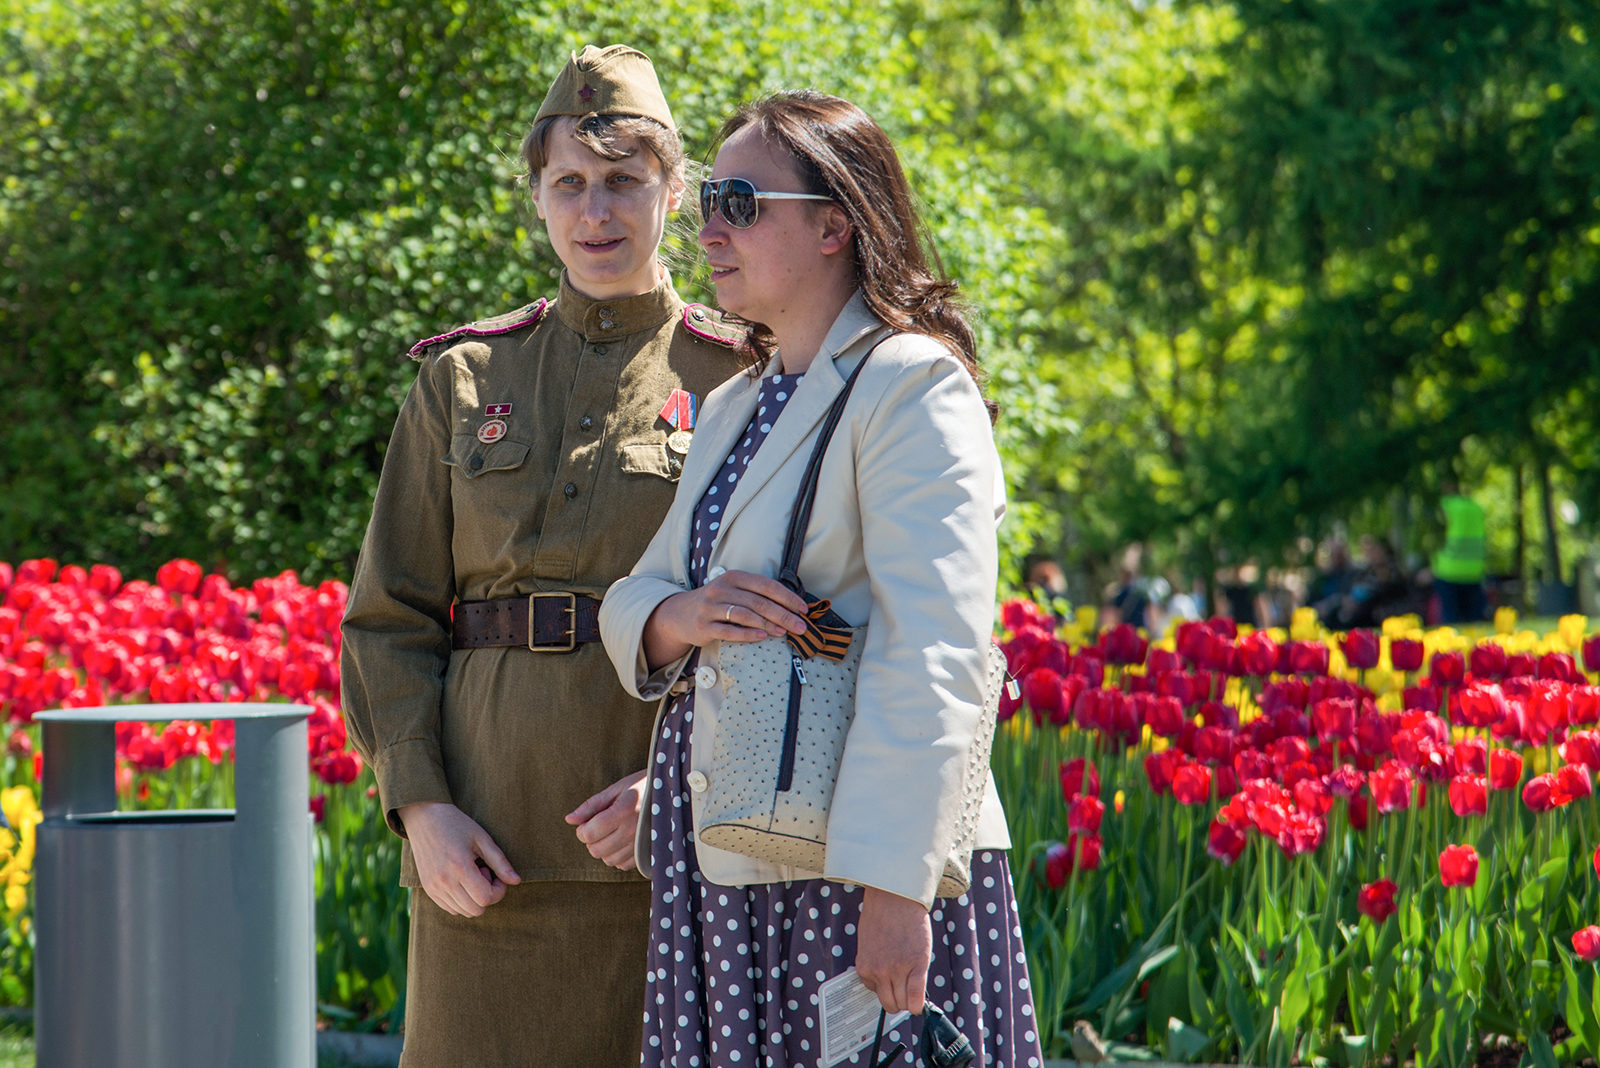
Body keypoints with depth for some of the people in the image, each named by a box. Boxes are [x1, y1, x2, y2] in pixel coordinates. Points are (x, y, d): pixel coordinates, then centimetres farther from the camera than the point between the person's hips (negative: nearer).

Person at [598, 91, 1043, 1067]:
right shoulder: (734, 406, 19)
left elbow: (936, 657, -18)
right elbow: (632, 596, 19)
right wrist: (677, 618, -7)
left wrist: (894, 887, -25)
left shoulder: (912, 385, -9)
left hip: (858, 874, -8)